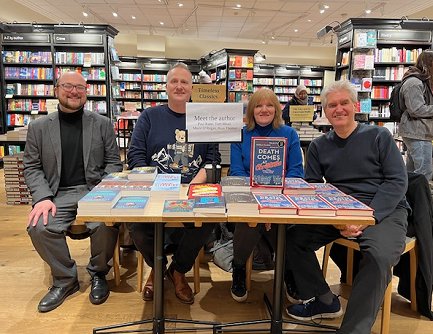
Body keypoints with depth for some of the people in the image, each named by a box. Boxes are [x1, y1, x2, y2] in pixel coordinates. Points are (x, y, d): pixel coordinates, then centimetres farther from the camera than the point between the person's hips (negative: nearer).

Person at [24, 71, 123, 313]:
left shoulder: (103, 124, 9)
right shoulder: (39, 127, 11)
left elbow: (114, 163, 6)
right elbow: (32, 167, 9)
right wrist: (43, 197, -9)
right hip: (59, 195, 2)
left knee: (107, 223, -29)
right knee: (39, 227, -26)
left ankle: (98, 274, 3)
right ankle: (65, 279, 2)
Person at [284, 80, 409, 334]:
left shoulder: (379, 136, 2)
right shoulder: (319, 146, 10)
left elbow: (398, 181, -4)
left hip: (385, 212, -3)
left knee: (379, 256, -33)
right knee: (294, 238, -14)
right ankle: (324, 300, 5)